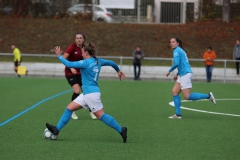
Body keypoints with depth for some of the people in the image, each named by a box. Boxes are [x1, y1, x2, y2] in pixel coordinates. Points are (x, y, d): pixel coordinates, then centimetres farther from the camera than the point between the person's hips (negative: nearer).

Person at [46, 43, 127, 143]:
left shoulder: (86, 63, -13)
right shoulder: (98, 61, 12)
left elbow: (69, 64, -16)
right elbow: (111, 63, 26)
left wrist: (59, 55, -3)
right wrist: (118, 70, 46)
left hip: (91, 93, -10)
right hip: (87, 94, 10)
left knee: (100, 115, -7)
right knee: (69, 108, 7)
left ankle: (121, 130, -2)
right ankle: (57, 129, 6)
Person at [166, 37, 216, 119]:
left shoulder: (177, 51, -9)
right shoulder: (181, 50, 20)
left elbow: (176, 63, -21)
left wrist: (169, 71, -8)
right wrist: (177, 74, 22)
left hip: (186, 74, -10)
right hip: (182, 75, 10)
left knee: (187, 96, -10)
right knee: (174, 91, 4)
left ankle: (208, 96, -5)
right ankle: (178, 114, 1)